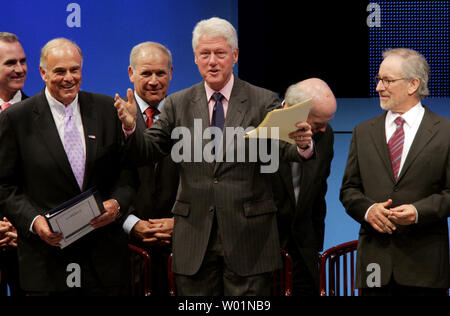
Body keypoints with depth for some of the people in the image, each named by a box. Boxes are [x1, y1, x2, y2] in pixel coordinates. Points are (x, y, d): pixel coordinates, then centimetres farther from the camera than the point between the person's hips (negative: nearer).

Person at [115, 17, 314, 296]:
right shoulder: (178, 104, 8)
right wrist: (131, 127, -16)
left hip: (248, 239, -2)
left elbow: (285, 148, -10)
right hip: (194, 238, 2)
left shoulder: (263, 102, 1)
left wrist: (302, 144, -34)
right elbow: (147, 151, 5)